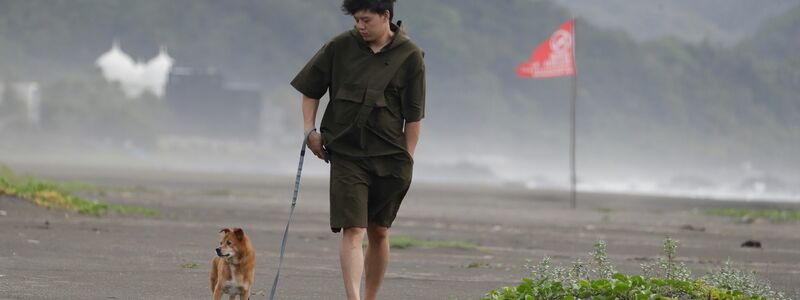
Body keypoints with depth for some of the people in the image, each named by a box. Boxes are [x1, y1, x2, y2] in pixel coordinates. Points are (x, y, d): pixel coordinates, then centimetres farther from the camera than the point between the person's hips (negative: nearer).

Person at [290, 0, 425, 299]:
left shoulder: (409, 56, -2)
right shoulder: (340, 47, 0)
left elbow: (414, 116, 0)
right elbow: (311, 89, 13)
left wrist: (407, 159, -2)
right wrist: (310, 129, 3)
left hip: (389, 156, 1)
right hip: (345, 154, -1)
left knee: (379, 233, 10)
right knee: (353, 231, -14)